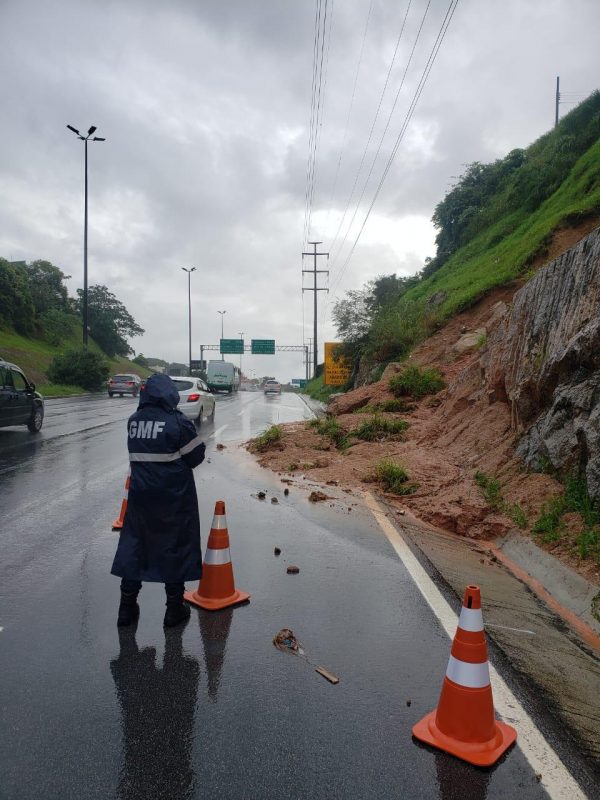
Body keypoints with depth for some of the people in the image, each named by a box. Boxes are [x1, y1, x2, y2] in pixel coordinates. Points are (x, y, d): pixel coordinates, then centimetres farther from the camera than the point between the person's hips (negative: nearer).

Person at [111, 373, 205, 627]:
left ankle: (127, 606, 25)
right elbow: (196, 456, -8)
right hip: (174, 497, -4)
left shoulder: (133, 421, -1)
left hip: (140, 495, 4)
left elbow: (138, 454, 6)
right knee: (175, 547, 9)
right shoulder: (178, 423, -16)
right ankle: (174, 608, 20)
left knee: (134, 545, 16)